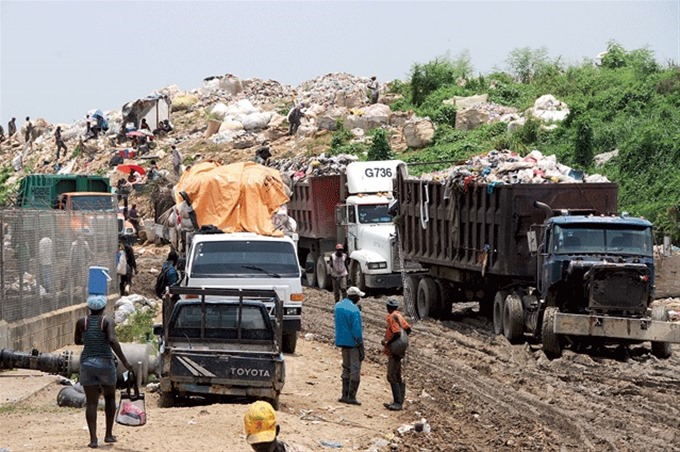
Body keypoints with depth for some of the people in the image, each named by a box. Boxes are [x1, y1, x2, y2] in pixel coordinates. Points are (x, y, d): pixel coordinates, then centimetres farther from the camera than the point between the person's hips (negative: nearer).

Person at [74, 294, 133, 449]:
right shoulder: (107, 322, -7)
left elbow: (77, 341, 17)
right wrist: (124, 361, -18)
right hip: (105, 364, -1)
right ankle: (109, 434, 19)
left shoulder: (82, 322, 2)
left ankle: (93, 439, -10)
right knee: (110, 398, 19)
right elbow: (113, 340, -22)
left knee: (91, 403, 1)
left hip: (87, 365, 2)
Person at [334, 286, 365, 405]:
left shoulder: (338, 306, 5)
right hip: (353, 343, -8)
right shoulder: (354, 310, -20)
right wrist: (361, 348, -15)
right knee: (355, 370, 0)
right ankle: (351, 397, 0)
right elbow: (357, 330, -19)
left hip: (342, 341, 8)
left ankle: (345, 395, 17)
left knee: (346, 368, 17)